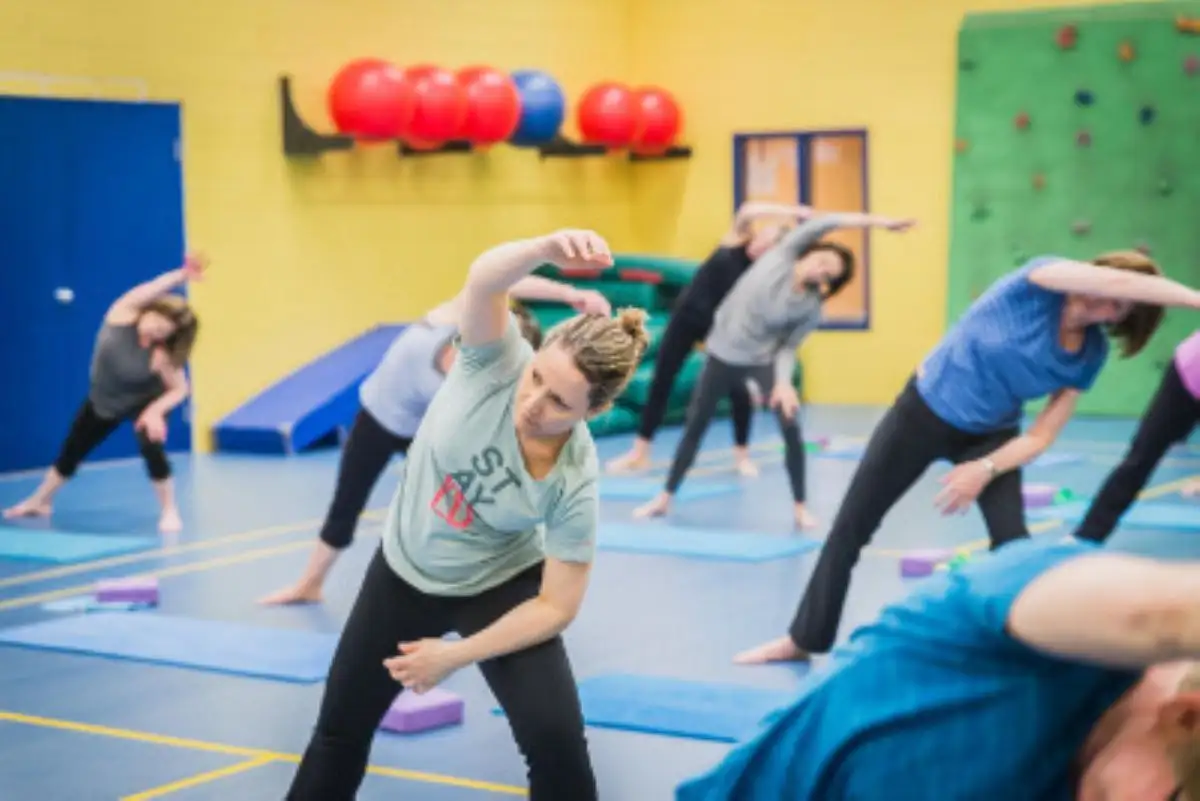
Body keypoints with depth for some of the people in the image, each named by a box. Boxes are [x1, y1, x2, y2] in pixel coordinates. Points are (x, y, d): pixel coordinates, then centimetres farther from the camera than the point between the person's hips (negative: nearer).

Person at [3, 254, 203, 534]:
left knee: (151, 445, -27)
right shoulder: (122, 315, -29)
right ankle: (39, 501, 35)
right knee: (72, 449, 14)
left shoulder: (160, 354, -32)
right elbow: (145, 292, -47)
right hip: (103, 399, 4)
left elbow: (181, 389, -22)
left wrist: (156, 410, -38)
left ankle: (169, 511, -9)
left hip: (143, 399, -3)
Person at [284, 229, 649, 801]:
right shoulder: (497, 362, -28)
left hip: (499, 587, -2)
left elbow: (556, 606, -21)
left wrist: (455, 655, -20)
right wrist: (547, 248, -69)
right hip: (404, 569, 3)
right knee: (341, 727, 15)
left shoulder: (574, 483, -30)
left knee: (556, 738, -17)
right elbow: (483, 280, -49)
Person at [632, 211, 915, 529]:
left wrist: (784, 381, -30)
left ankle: (800, 507, 2)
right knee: (695, 425, 8)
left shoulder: (811, 308, -13)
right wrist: (872, 220, -27)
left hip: (763, 359, -1)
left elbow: (788, 347, -11)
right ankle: (665, 498, 21)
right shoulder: (783, 254, -14)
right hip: (724, 353, 1)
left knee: (791, 429, -14)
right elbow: (822, 224, -22)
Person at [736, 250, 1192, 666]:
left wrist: (986, 469, -23)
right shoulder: (1040, 280, -23)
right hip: (924, 410, -3)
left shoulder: (1090, 354, -11)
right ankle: (804, 639, 19)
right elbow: (1116, 282, -43)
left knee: (1013, 542, -16)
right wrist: (1191, 297, -43)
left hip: (989, 436, 3)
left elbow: (1040, 437, -9)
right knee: (851, 526, 2)